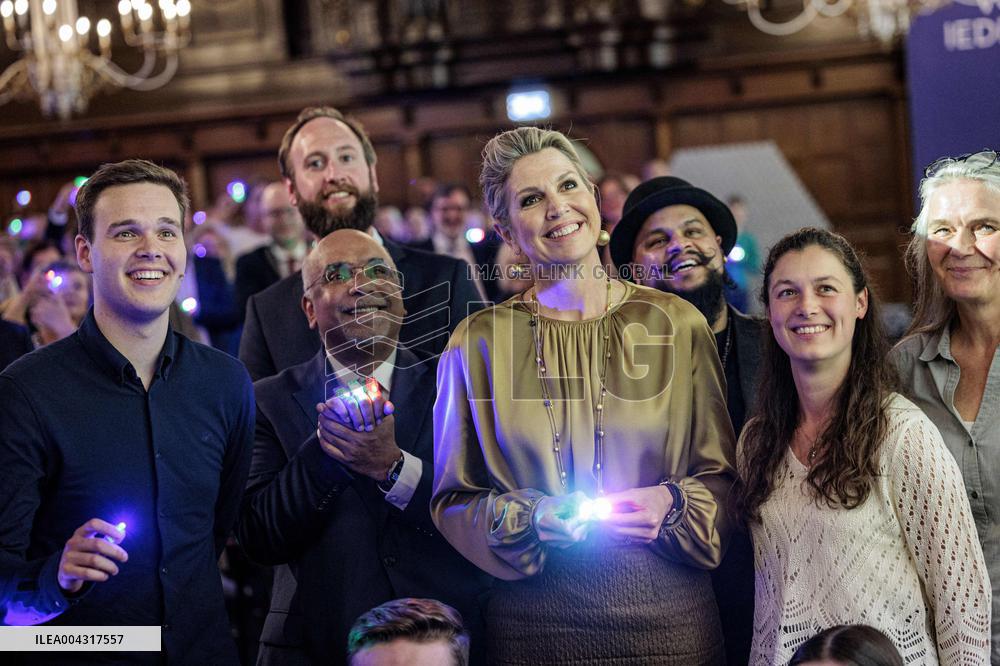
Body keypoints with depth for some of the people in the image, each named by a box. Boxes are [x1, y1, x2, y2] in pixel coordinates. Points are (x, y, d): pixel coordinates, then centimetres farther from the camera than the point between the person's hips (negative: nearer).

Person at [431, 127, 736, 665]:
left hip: (668, 616, 1)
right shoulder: (479, 343, -1)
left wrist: (671, 503, -13)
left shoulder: (676, 325, 0)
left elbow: (723, 476, 6)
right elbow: (453, 501, 4)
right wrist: (533, 518, -13)